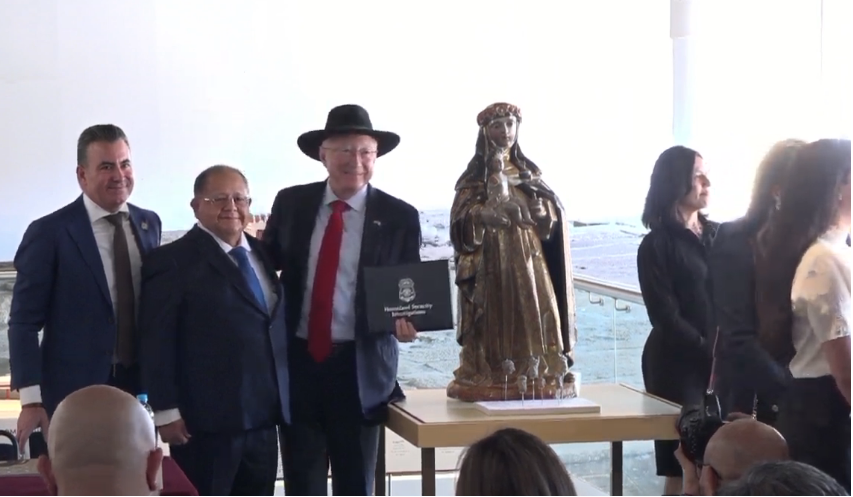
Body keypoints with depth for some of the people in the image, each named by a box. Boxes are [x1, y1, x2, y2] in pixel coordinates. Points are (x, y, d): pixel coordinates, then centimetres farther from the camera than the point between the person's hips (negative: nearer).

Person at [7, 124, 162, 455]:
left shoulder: (149, 224, 7)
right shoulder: (49, 233, -10)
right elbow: (24, 322, -9)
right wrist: (31, 400, -15)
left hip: (140, 388, 5)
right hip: (73, 395, -5)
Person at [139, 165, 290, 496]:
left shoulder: (263, 254, 14)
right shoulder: (172, 261, -6)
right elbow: (157, 343, -9)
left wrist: (282, 399, 14)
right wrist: (166, 411, -13)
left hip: (263, 419, 6)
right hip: (206, 421, -6)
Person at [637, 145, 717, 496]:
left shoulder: (718, 235, 12)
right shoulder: (656, 246, -4)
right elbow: (666, 319, -7)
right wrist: (711, 354, -11)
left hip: (723, 365, 5)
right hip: (679, 366, -4)